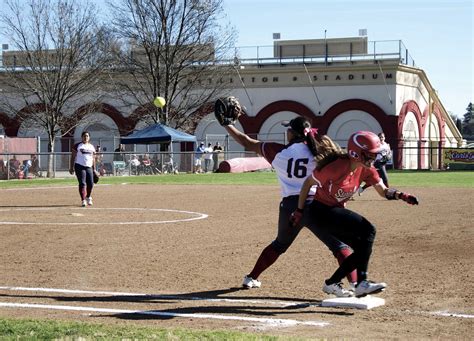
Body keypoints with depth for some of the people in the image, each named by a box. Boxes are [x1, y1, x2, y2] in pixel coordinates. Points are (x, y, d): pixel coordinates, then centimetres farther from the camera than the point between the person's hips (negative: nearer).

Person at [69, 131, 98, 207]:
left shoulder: (92, 147, 14)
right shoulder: (77, 146, 2)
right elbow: (73, 157, 2)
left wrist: (94, 169, 14)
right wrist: (71, 167, -5)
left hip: (89, 167, 4)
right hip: (79, 166, -4)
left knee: (90, 184, 1)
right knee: (82, 183, -10)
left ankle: (88, 197, 27)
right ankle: (83, 200, -6)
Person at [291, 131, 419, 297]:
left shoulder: (366, 169, -4)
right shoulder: (337, 167, -25)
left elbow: (384, 191, -3)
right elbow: (308, 182, -14)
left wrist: (401, 195, -24)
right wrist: (299, 211, -8)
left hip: (337, 212, 9)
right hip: (321, 212, -8)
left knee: (363, 248, 3)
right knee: (368, 230, -21)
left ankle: (331, 283, 15)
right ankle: (362, 283, -21)